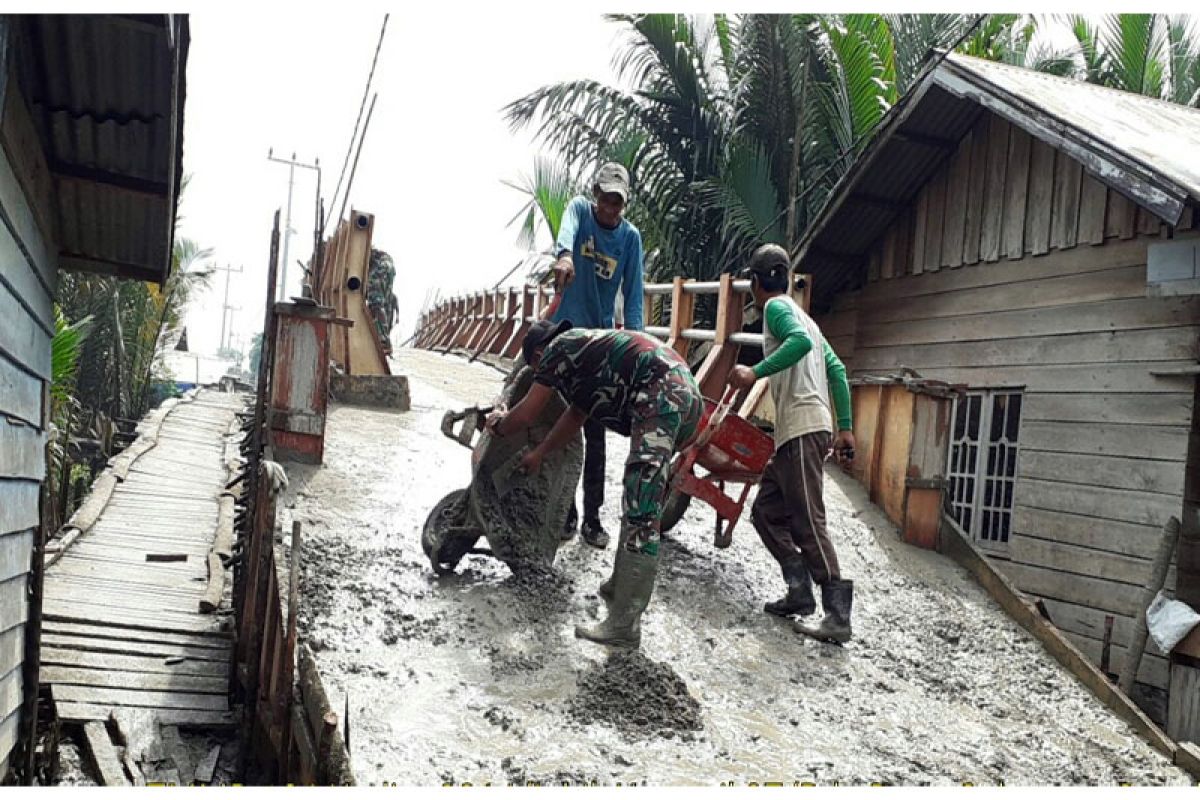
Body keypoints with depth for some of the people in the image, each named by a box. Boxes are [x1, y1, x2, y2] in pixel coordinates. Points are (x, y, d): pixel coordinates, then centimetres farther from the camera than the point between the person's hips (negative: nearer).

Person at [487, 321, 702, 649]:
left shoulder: (558, 348, 7)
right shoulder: (584, 348, 33)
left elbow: (525, 415, 10)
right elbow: (576, 415, 44)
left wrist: (498, 425, 32)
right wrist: (539, 454, 55)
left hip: (661, 395, -10)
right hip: (688, 392, 10)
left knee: (640, 516, -12)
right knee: (640, 507, 21)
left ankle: (623, 626, -11)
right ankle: (620, 588, 33)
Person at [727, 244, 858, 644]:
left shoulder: (777, 307, 0)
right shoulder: (801, 316, 26)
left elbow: (800, 342, -23)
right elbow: (837, 370, 22)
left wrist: (755, 372, -25)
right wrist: (845, 427, 20)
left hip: (802, 430, -10)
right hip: (796, 431, 10)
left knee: (808, 521, -11)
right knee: (765, 511, 13)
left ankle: (838, 616, -11)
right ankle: (800, 590, 10)